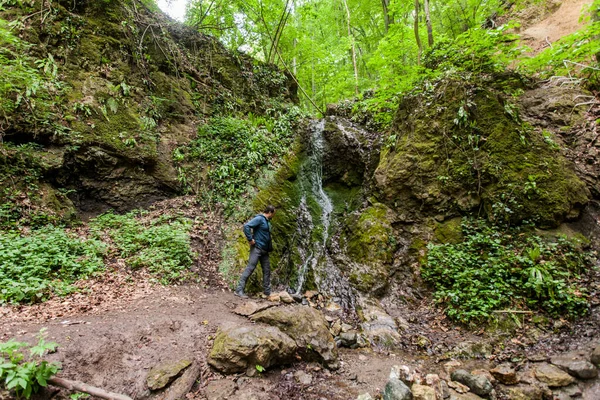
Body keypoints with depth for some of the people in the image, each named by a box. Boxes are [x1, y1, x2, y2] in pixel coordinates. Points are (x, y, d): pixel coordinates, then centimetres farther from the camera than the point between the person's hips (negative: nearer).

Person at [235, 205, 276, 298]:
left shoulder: (267, 221, 16)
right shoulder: (259, 219, -12)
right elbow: (246, 226, -24)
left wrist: (270, 247, 17)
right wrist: (250, 239, -21)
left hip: (265, 250, 9)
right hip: (257, 248, -9)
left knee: (267, 270, 11)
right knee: (250, 268, -10)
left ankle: (267, 291, 19)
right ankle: (239, 290, -6)